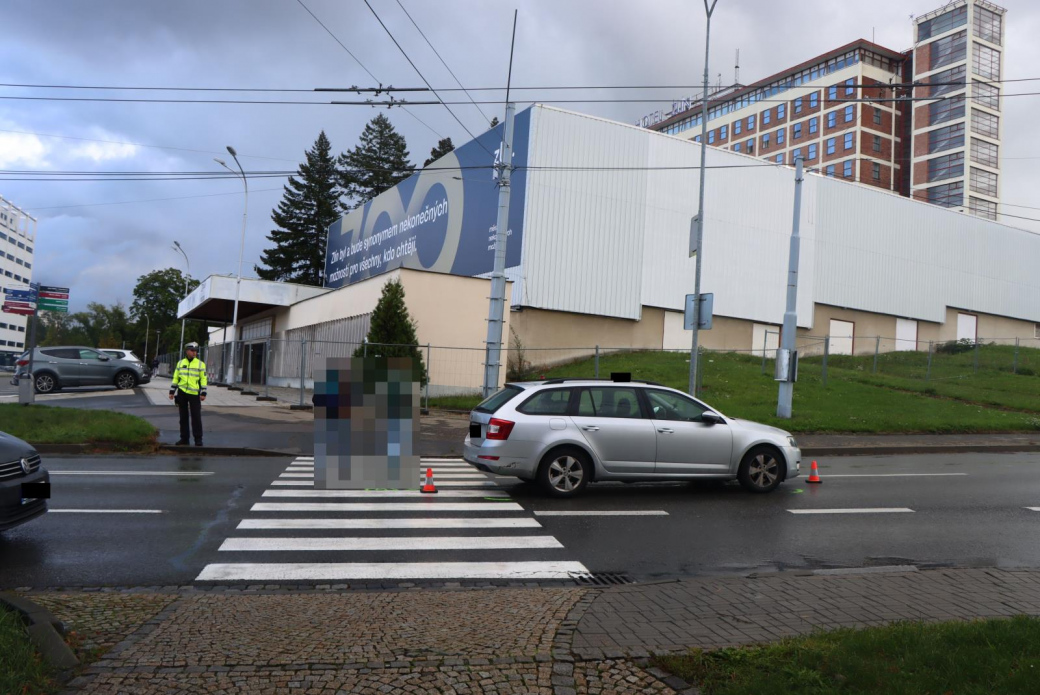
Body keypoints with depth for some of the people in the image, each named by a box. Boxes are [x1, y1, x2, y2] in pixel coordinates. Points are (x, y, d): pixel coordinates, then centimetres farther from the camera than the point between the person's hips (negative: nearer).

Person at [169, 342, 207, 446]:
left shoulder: (200, 364, 1)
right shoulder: (180, 363, 10)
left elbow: (203, 379, -2)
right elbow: (175, 378, 12)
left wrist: (203, 393, -8)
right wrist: (172, 391, 7)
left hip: (194, 394, -3)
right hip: (182, 392, 3)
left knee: (196, 417, -3)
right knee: (183, 417, 8)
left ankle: (198, 439, 2)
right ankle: (184, 438, 15)